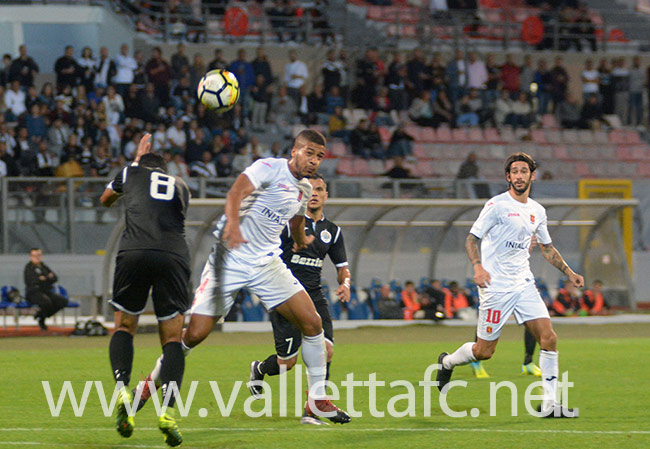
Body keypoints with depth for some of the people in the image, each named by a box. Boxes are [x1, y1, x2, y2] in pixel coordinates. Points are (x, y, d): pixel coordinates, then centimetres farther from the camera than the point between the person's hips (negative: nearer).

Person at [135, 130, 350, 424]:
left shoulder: (305, 189, 12)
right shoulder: (269, 168, -11)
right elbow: (236, 192, -29)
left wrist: (301, 241, 54)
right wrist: (233, 222, -47)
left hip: (267, 264, 6)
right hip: (230, 260, -6)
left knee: (312, 323, -8)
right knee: (195, 334, -9)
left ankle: (317, 400, 3)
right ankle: (154, 380, 17)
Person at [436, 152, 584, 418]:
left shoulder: (537, 211, 11)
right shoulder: (497, 205, -8)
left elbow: (547, 247, 26)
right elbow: (472, 239, -9)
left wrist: (569, 273, 18)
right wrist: (478, 266, -26)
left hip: (524, 284, 6)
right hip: (496, 287, -6)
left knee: (549, 338, -9)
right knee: (484, 351, -1)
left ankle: (549, 404, -5)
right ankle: (447, 363, 30)